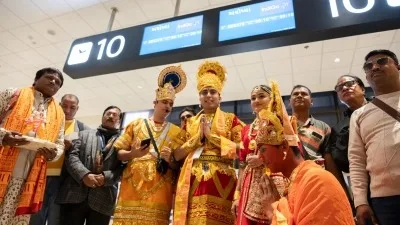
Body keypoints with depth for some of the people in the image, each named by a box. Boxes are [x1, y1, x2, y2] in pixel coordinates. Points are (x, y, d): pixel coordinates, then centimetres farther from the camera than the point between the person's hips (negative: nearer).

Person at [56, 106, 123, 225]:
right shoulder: (85, 134, 16)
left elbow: (124, 168, -1)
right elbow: (72, 156, 4)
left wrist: (105, 177, -17)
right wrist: (84, 175, -12)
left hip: (102, 199, -1)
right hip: (75, 194, 1)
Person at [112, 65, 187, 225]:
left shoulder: (177, 132, 11)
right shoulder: (136, 125, 13)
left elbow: (179, 165, 10)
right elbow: (119, 153, 10)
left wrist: (170, 160, -12)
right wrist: (133, 154, -11)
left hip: (160, 190, 0)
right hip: (132, 185, 1)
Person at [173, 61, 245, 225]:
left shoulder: (231, 119, 10)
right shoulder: (190, 122, 18)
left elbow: (241, 149, -2)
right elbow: (177, 154, 11)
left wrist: (211, 135, -6)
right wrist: (198, 137, -3)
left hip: (220, 180, -2)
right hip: (192, 180, 3)